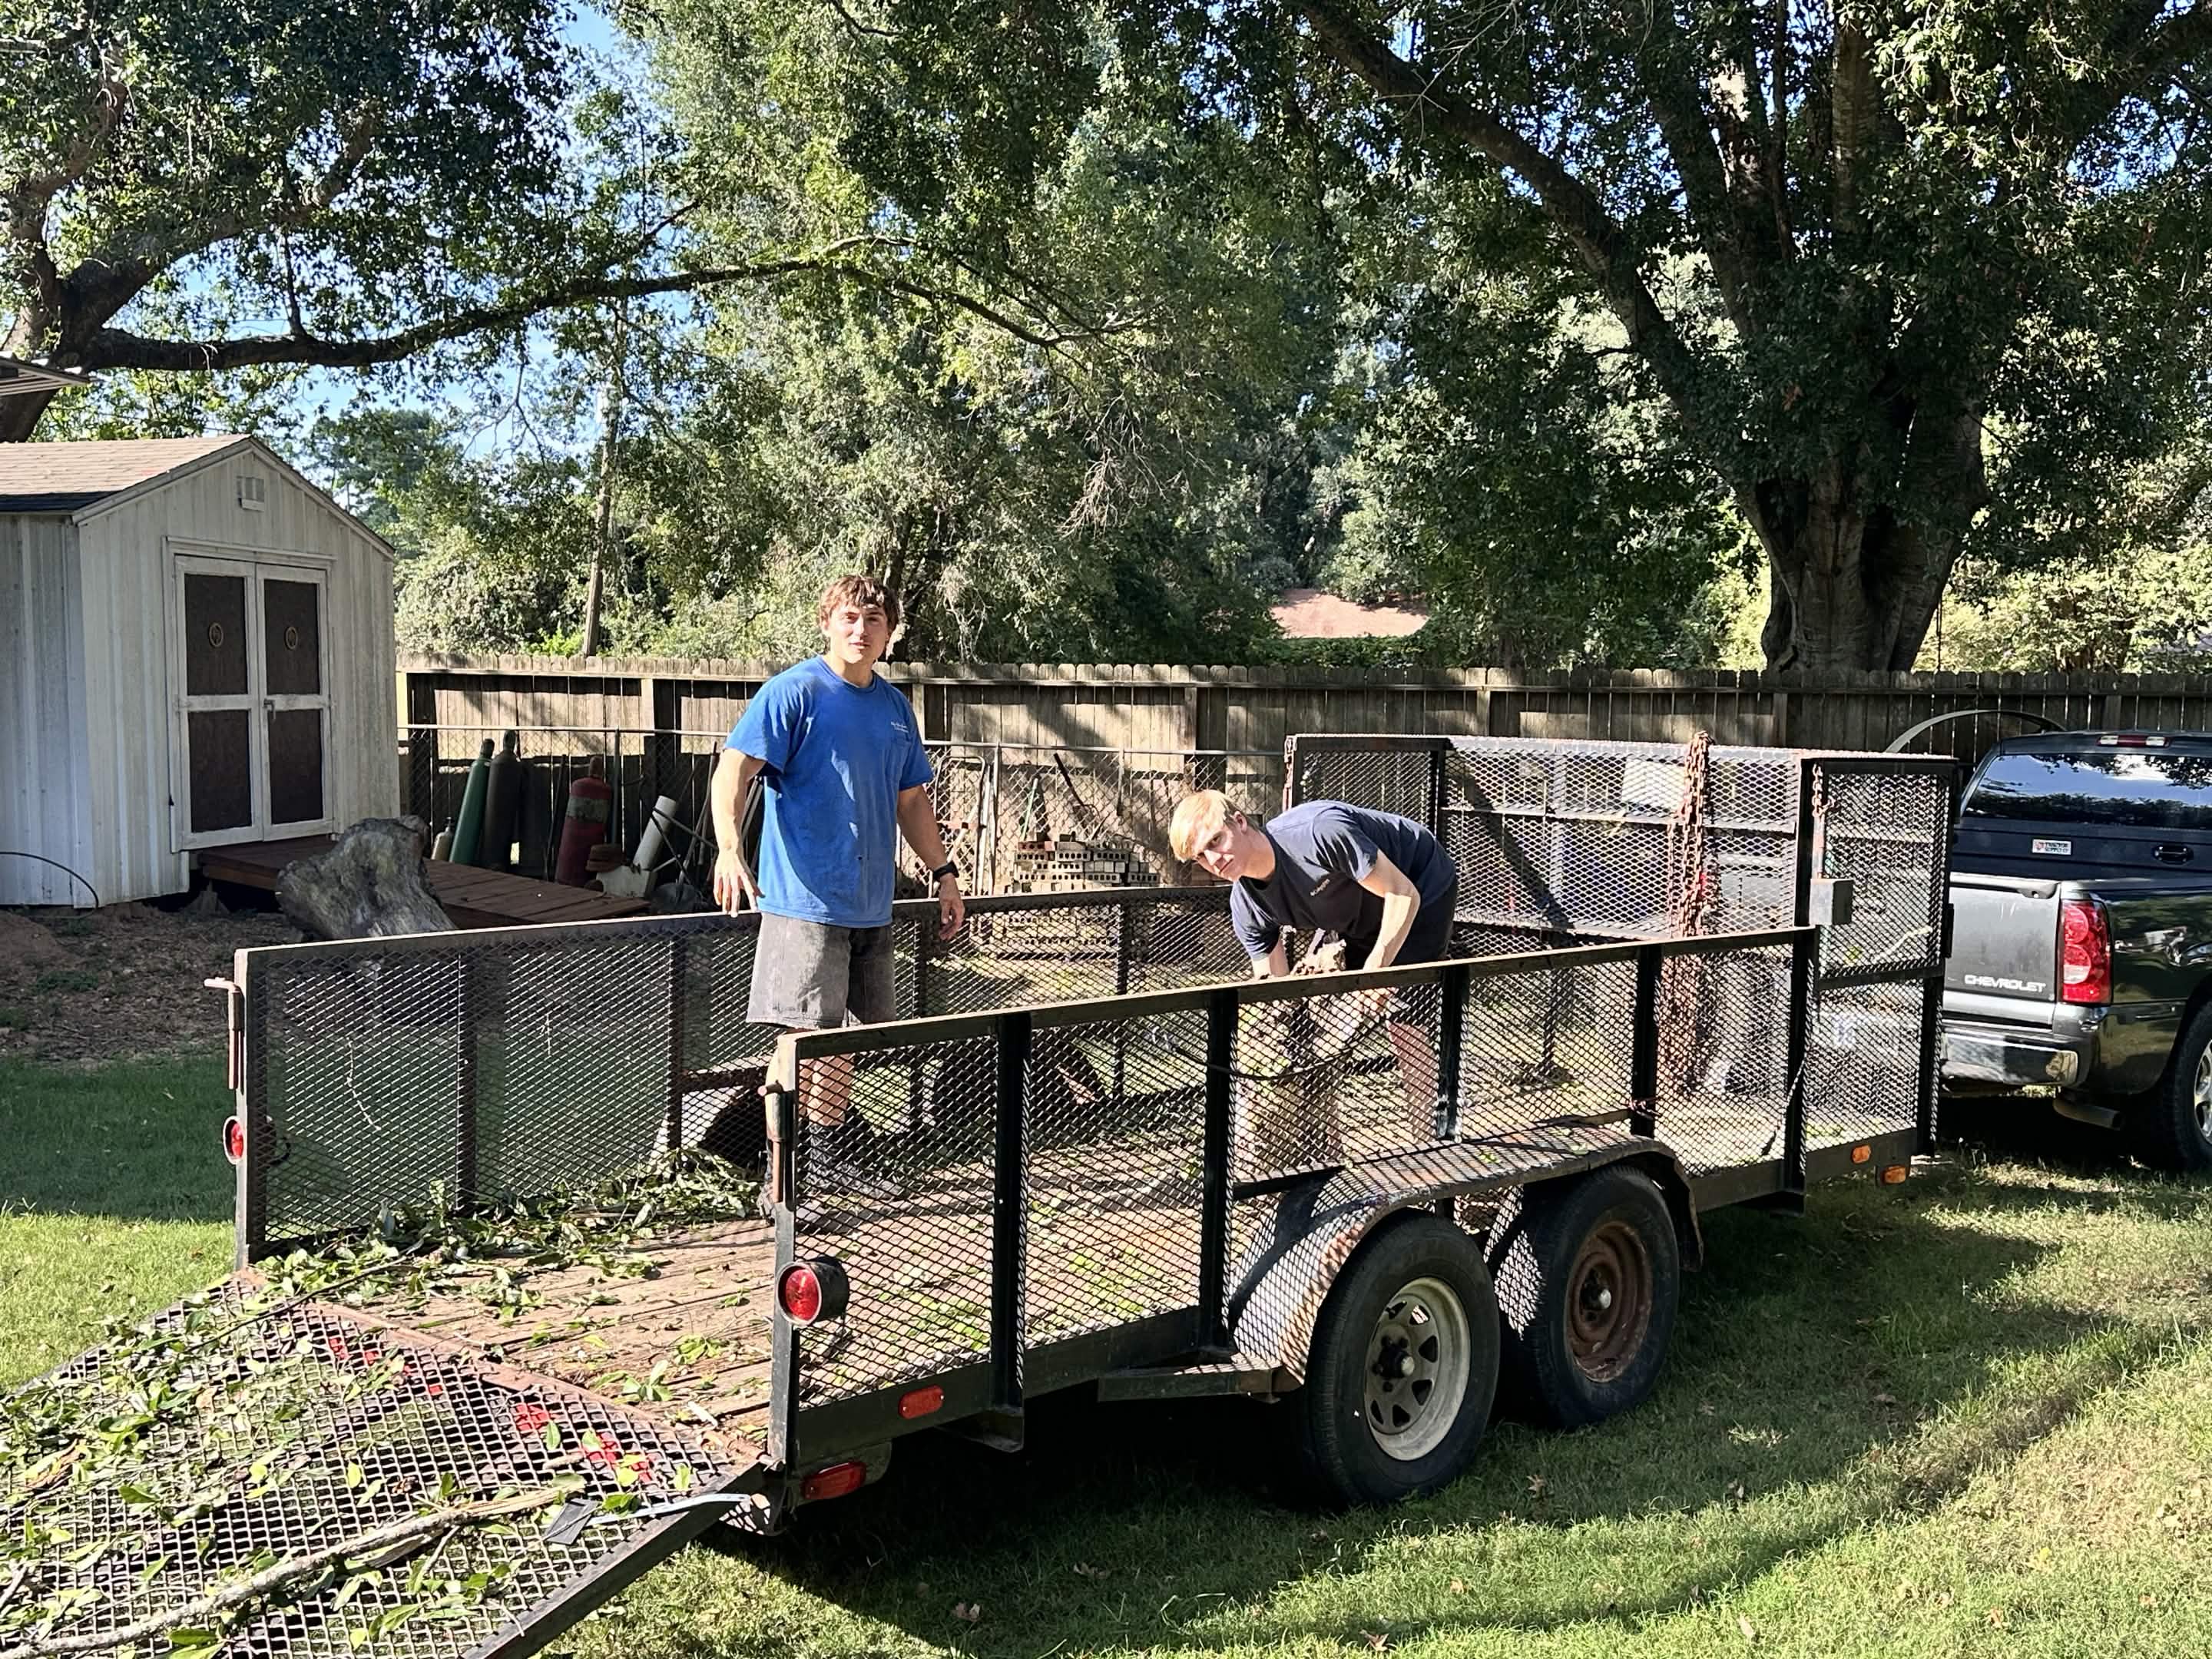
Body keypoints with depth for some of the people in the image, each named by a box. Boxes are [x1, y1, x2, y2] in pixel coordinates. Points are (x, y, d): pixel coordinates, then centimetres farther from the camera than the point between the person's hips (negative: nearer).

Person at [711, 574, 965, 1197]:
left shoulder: (895, 706, 14)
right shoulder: (794, 692, -7)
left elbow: (911, 800, 24)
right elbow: (733, 770, -17)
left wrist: (943, 873, 22)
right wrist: (729, 847, -32)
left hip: (870, 906, 7)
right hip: (805, 899, -7)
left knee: (843, 1032, 16)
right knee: (804, 1036, -7)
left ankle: (832, 1160, 29)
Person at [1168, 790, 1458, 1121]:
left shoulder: (1318, 832, -37)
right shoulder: (1247, 908, -15)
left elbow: (1403, 894, -31)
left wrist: (1376, 967, -38)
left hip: (1424, 887, -7)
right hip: (1360, 917, 7)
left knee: (1404, 1025, -14)